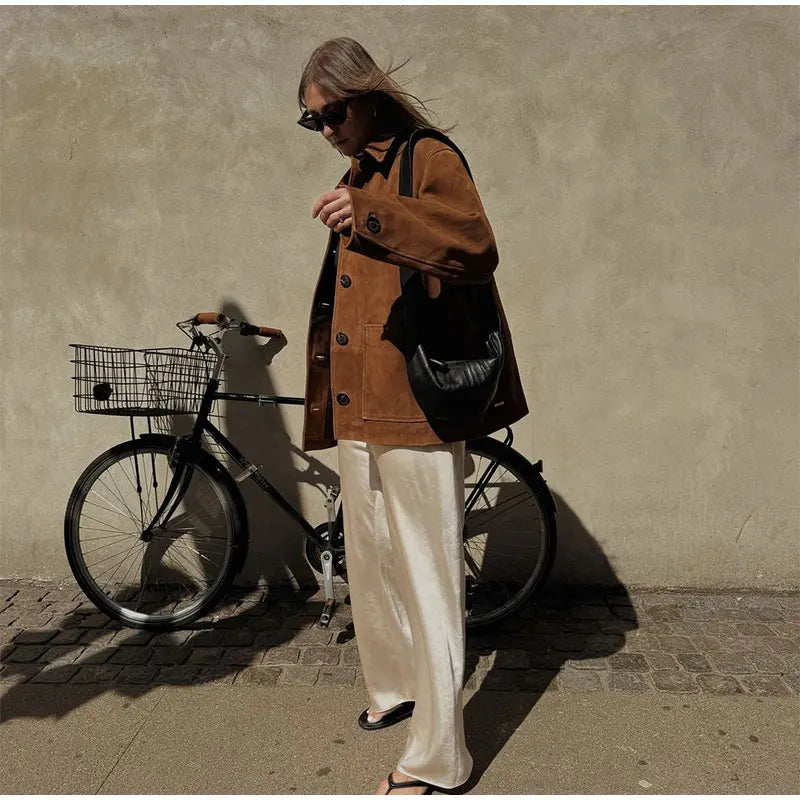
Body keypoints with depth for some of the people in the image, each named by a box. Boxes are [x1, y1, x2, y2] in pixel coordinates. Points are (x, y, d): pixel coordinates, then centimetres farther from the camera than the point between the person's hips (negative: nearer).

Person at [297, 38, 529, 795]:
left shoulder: (430, 159, -4)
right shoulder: (356, 181, 21)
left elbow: (476, 249, -21)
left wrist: (370, 216, -31)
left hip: (416, 408, -9)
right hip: (358, 408, 9)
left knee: (426, 575, -3)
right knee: (368, 562, 18)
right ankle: (395, 688, 38)